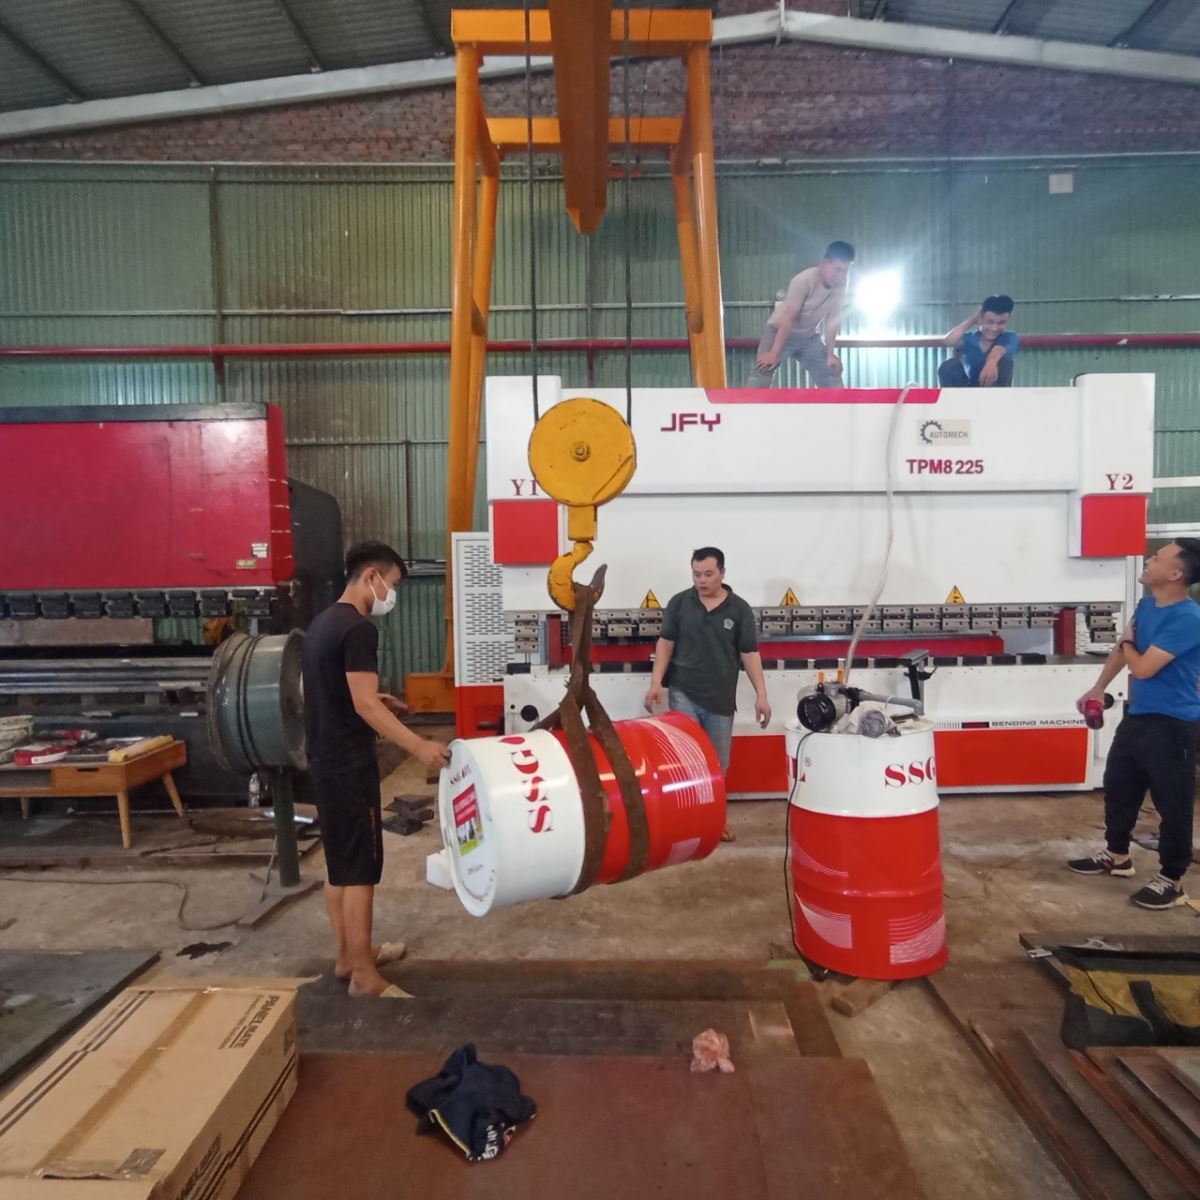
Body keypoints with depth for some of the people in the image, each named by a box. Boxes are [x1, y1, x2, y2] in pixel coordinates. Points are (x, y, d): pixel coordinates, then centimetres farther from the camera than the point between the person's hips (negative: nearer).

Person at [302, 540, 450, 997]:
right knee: (360, 868, -2)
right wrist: (419, 746, -28)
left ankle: (350, 955, 30)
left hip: (324, 759, 10)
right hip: (349, 765, -10)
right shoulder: (358, 629, -19)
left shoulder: (322, 623, 12)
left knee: (339, 864, 17)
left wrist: (375, 700, 21)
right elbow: (364, 706, -25)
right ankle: (364, 976, 8)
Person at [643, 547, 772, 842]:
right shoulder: (679, 602, -1)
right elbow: (666, 643, 2)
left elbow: (749, 653, 0)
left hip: (721, 698, 1)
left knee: (718, 764, 13)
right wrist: (656, 683, -6)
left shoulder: (739, 609, -1)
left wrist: (761, 695, -3)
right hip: (683, 693, -1)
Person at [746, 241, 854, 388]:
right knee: (762, 372, -22)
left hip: (808, 337, 6)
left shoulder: (840, 287, -11)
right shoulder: (804, 280, -28)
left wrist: (830, 354, -6)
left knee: (831, 374, 3)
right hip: (779, 331, -6)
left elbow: (832, 321, -4)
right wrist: (774, 353, -31)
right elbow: (788, 319, -30)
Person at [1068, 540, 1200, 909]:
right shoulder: (1146, 605, 4)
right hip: (1137, 716, 9)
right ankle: (1117, 855, 36)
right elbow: (1123, 649, 17)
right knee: (1117, 786, 19)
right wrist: (1098, 689, 20)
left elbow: (1142, 667, -23)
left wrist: (1128, 642, -3)